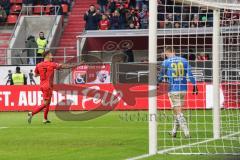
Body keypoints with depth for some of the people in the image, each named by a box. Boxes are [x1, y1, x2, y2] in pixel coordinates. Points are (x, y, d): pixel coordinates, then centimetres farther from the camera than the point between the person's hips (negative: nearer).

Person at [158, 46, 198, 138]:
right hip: (183, 89, 4)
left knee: (178, 112, -4)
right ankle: (174, 131, 26)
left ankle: (186, 133, -14)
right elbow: (190, 74, 3)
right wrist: (194, 86, 7)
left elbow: (161, 76, 9)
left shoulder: (166, 62, -1)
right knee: (178, 111, 17)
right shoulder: (184, 60, 7)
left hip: (173, 90, -4)